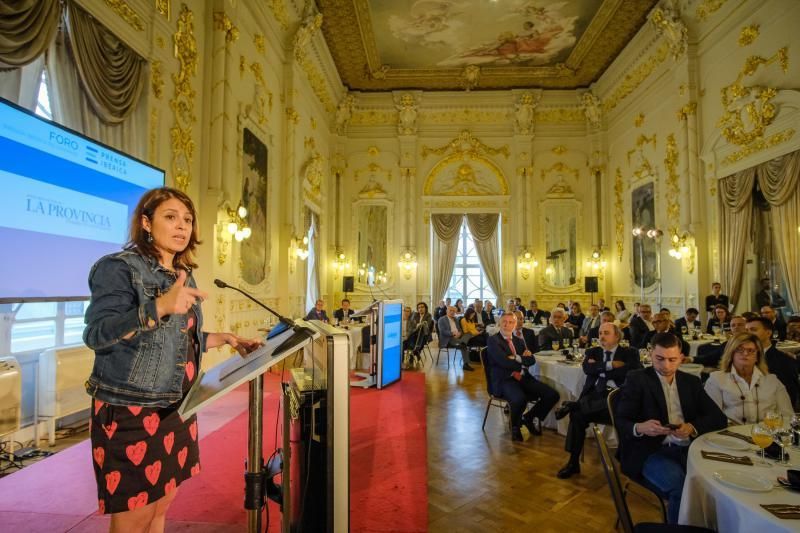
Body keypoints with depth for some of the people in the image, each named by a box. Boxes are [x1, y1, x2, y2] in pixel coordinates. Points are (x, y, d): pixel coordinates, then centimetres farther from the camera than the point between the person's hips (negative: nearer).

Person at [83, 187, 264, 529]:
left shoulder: (183, 275, 11)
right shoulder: (118, 268, -11)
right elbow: (96, 334, -23)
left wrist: (225, 339, 10)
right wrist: (160, 306, -34)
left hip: (176, 408, 7)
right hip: (131, 410, -7)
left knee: (160, 507, 17)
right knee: (134, 519, 4)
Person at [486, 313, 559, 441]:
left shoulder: (519, 341, 19)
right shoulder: (493, 340, -2)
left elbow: (532, 360, 6)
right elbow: (504, 362, -15)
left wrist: (518, 358, -12)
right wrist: (523, 361, -3)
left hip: (523, 377, 7)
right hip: (504, 380, -6)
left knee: (552, 395, -10)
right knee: (520, 399, -36)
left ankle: (528, 417, 14)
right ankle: (515, 426, -1)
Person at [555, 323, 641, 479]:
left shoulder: (630, 353, 13)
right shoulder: (593, 352, 21)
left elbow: (634, 371, -8)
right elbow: (587, 368, 1)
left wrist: (600, 368, -4)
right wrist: (610, 365, -6)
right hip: (595, 394, 2)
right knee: (578, 414, -28)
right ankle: (573, 462, -16)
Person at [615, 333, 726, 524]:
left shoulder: (691, 381, 14)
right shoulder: (636, 379, 0)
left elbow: (719, 417, 7)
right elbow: (620, 422, -5)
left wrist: (692, 427, -13)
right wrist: (639, 428, -28)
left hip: (689, 449, 4)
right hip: (651, 451, -4)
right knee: (682, 486, -29)